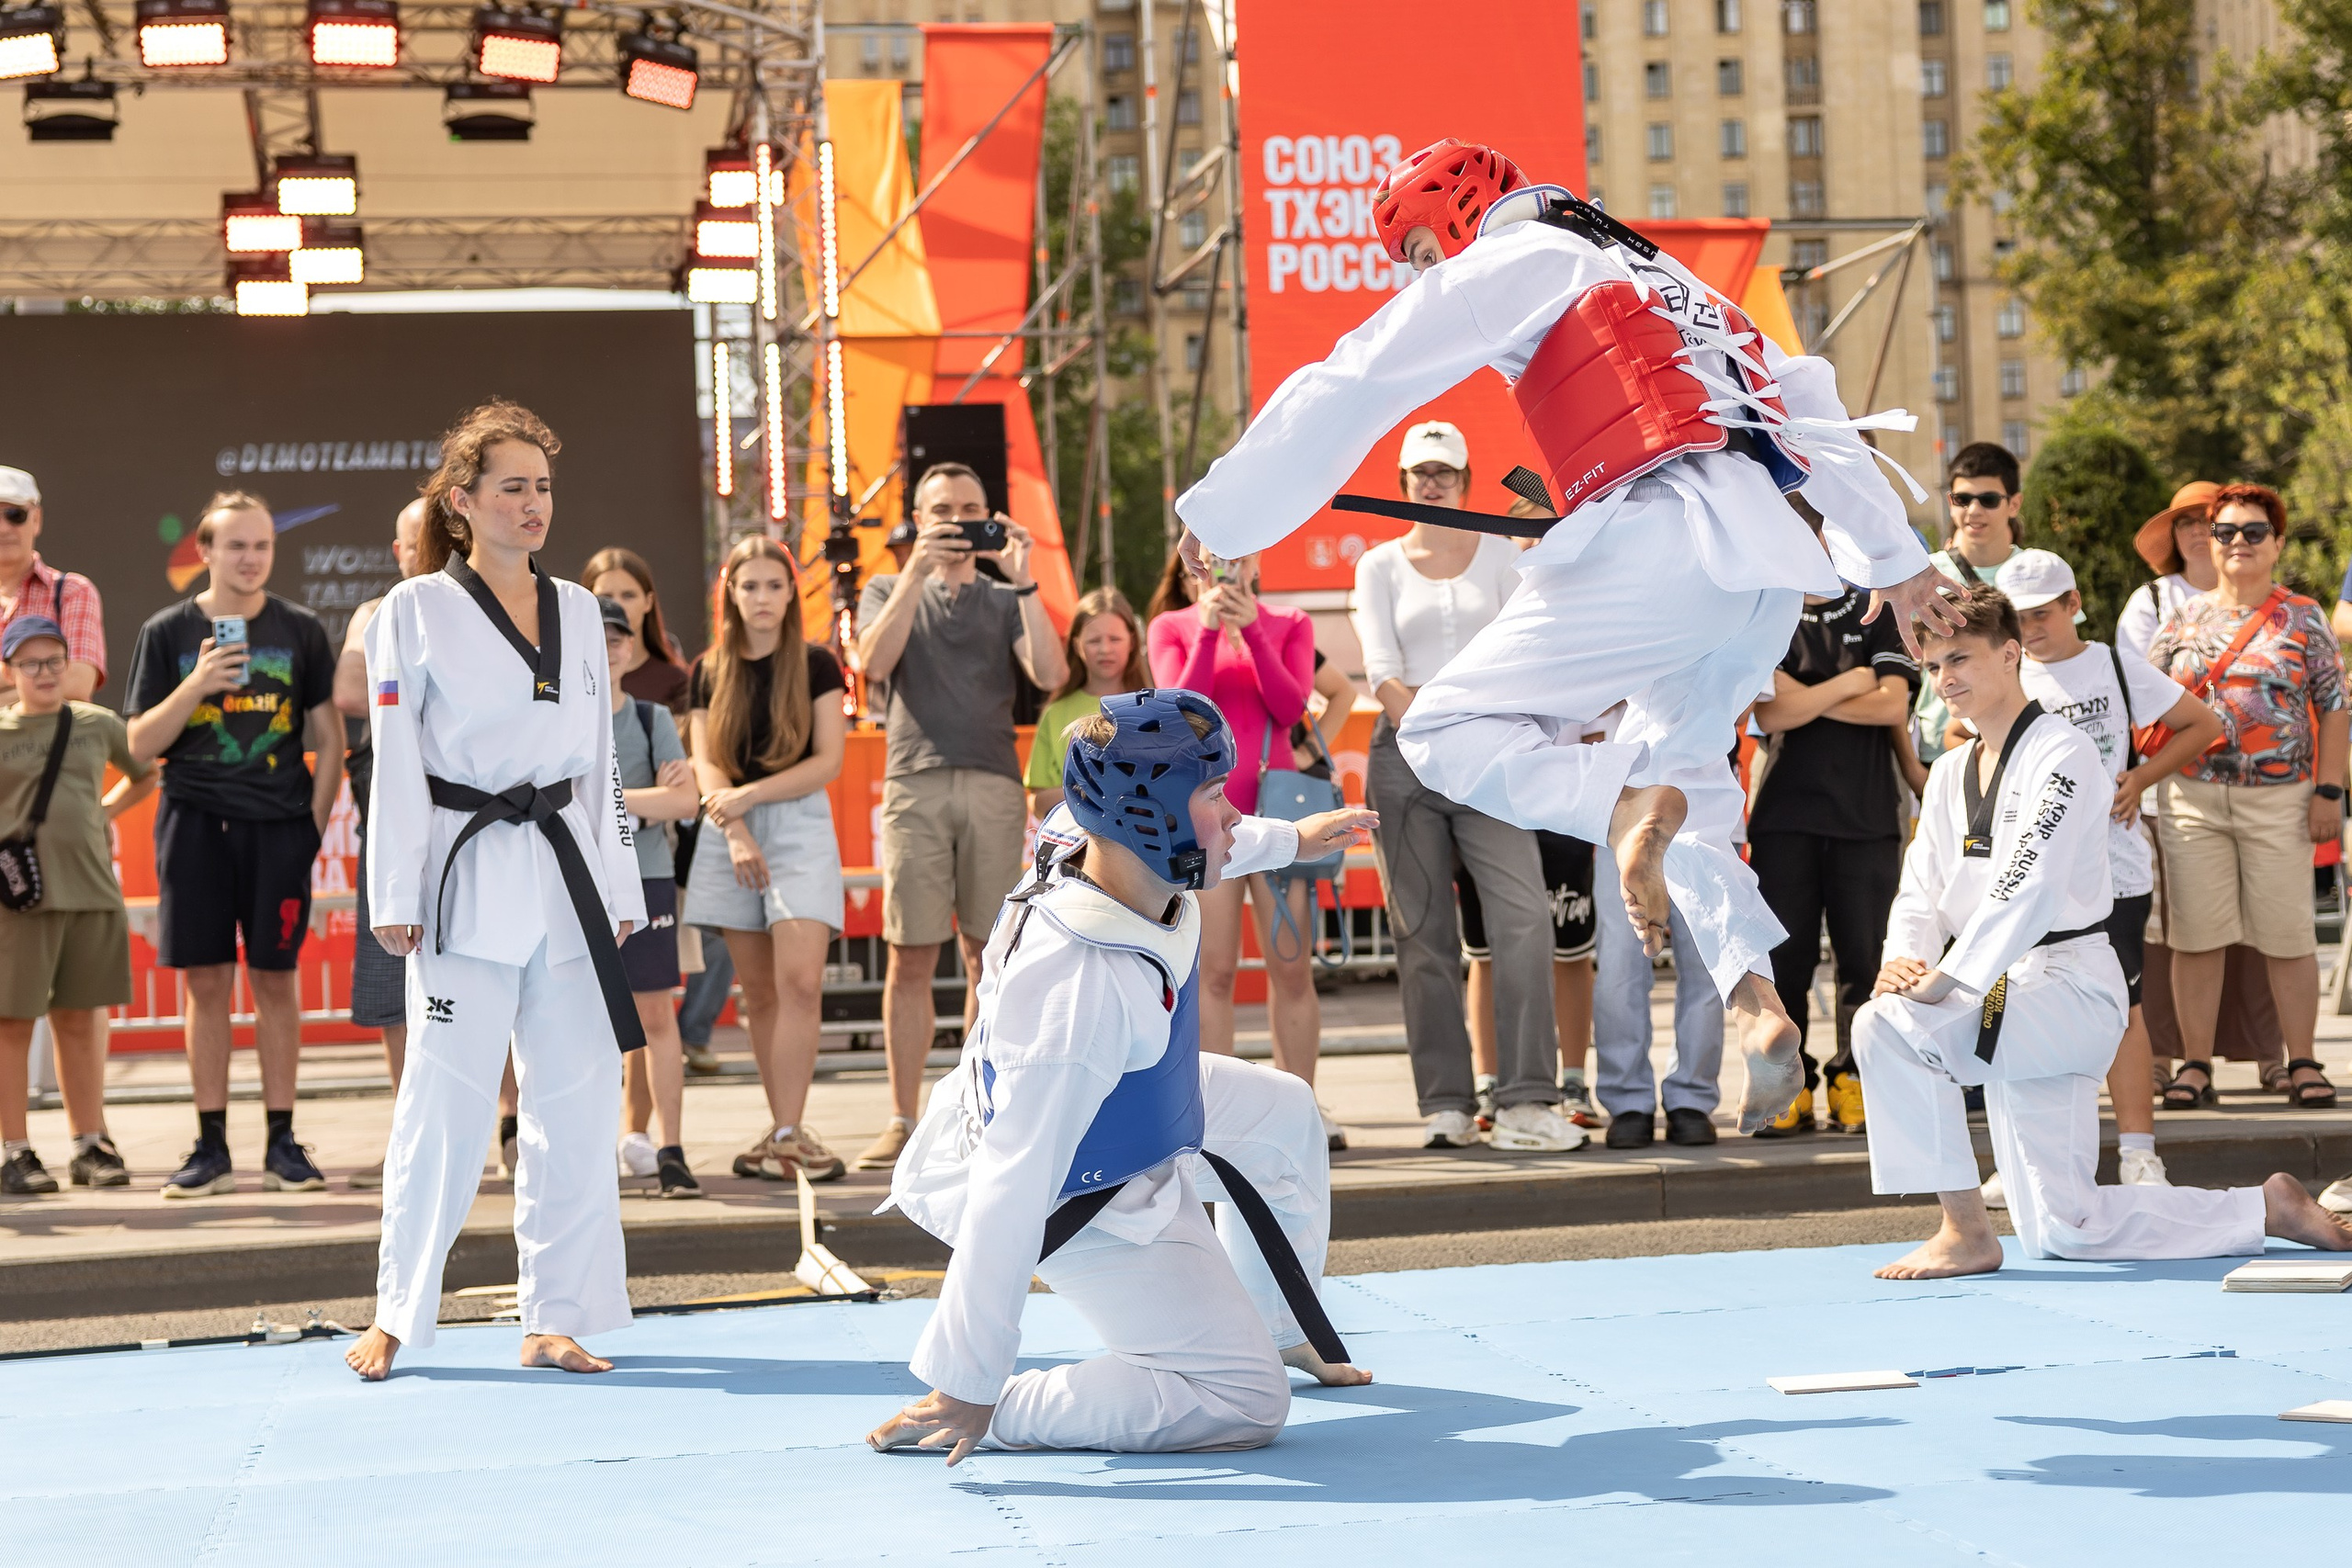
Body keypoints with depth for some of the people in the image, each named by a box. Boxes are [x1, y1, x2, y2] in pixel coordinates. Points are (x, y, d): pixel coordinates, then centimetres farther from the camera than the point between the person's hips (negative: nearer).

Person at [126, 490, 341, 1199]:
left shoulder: (300, 630, 5)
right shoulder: (167, 633, 4)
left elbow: (329, 736, 8)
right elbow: (141, 742, 1)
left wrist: (316, 821, -1)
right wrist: (198, 684, -14)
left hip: (278, 825, 0)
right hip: (195, 821, 0)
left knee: (276, 980, 2)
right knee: (206, 982, 2)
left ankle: (282, 1142, 9)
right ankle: (211, 1147, 8)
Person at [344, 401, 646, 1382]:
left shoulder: (578, 611, 12)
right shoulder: (416, 610, -1)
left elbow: (598, 759, 14)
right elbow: (397, 765, -4)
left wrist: (618, 888, 10)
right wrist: (396, 898, -9)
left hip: (564, 874, 5)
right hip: (466, 878, -5)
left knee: (577, 1098, 4)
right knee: (446, 1097, -4)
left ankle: (556, 1318, 13)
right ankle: (397, 1312, 10)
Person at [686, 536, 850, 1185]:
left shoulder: (815, 664, 4)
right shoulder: (709, 671, 11)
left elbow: (828, 760, -2)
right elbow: (706, 765, 4)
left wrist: (749, 795, -11)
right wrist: (735, 832, -12)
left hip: (800, 822, -3)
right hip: (729, 831, 3)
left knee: (800, 980, -16)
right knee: (758, 991, 3)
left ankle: (789, 1133, -17)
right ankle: (783, 1128, 8)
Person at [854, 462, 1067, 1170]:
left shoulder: (1005, 601, 16)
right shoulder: (890, 591, 17)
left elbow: (1050, 674, -3)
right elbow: (873, 662, -5)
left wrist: (1021, 581, -8)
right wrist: (917, 572, -10)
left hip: (995, 787, 1)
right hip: (915, 784, -1)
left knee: (988, 955, 2)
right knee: (911, 957, -2)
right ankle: (903, 1120, 2)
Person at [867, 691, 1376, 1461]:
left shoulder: (1092, 841, -18)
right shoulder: (1084, 993, -42)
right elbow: (1010, 1193, -39)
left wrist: (1287, 840, 28)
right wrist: (968, 1383, -35)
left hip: (1122, 1107, 9)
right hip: (1086, 1205, -9)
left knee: (1286, 1117, 29)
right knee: (1245, 1402, -7)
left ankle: (1278, 1328, 50)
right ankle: (970, 1413, -8)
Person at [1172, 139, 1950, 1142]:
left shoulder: (1519, 260, 8)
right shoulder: (1661, 278, 32)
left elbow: (1354, 384, 5)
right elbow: (1810, 409, 33)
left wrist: (1221, 515, 11)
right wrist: (1893, 558, 39)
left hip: (1661, 542, -8)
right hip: (1773, 571, 8)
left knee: (1447, 732, -2)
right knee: (1681, 774, 24)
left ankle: (1630, 800, -30)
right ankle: (1758, 1003, 4)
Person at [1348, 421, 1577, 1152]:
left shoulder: (1501, 555, 11)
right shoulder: (1379, 565, 11)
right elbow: (1382, 671, 1)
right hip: (1405, 758, 1)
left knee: (1523, 917, -15)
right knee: (1424, 933, 0)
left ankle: (1526, 1103, -16)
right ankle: (1446, 1105, 4)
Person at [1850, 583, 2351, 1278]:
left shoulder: (2063, 755, -12)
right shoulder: (1949, 773, 14)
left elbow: (2026, 888, -24)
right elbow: (1921, 889, 10)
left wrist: (1944, 982, -30)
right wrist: (1903, 959, -12)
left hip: (2068, 990, -9)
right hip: (2009, 1010, 9)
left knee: (1887, 1028, -29)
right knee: (2059, 1233, 9)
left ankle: (1966, 1234, -18)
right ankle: (2266, 1208, 25)